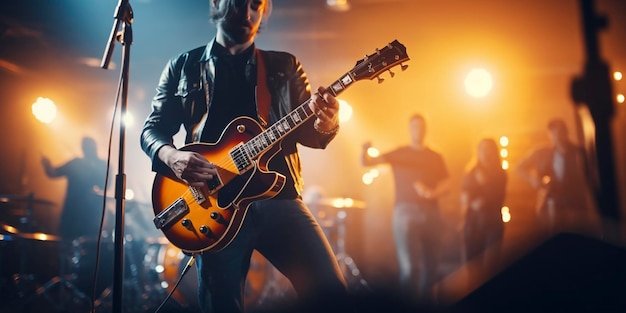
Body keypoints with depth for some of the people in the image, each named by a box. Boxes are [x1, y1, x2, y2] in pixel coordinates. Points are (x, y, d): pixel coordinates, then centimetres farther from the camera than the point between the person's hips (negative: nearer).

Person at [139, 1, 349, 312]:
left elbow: (306, 131, 10)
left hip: (277, 196, 1)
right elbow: (152, 128, 11)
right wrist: (171, 155, -12)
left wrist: (324, 124, -14)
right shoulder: (182, 66, 13)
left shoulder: (284, 65, 15)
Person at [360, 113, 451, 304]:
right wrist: (365, 151, -24)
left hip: (431, 213, 4)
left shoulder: (436, 157, 16)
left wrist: (432, 193, -12)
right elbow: (366, 162, -1)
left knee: (431, 263, 5)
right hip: (406, 211, -3)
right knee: (410, 265, -12)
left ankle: (426, 301, 17)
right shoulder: (399, 154, 8)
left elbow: (446, 184, 9)